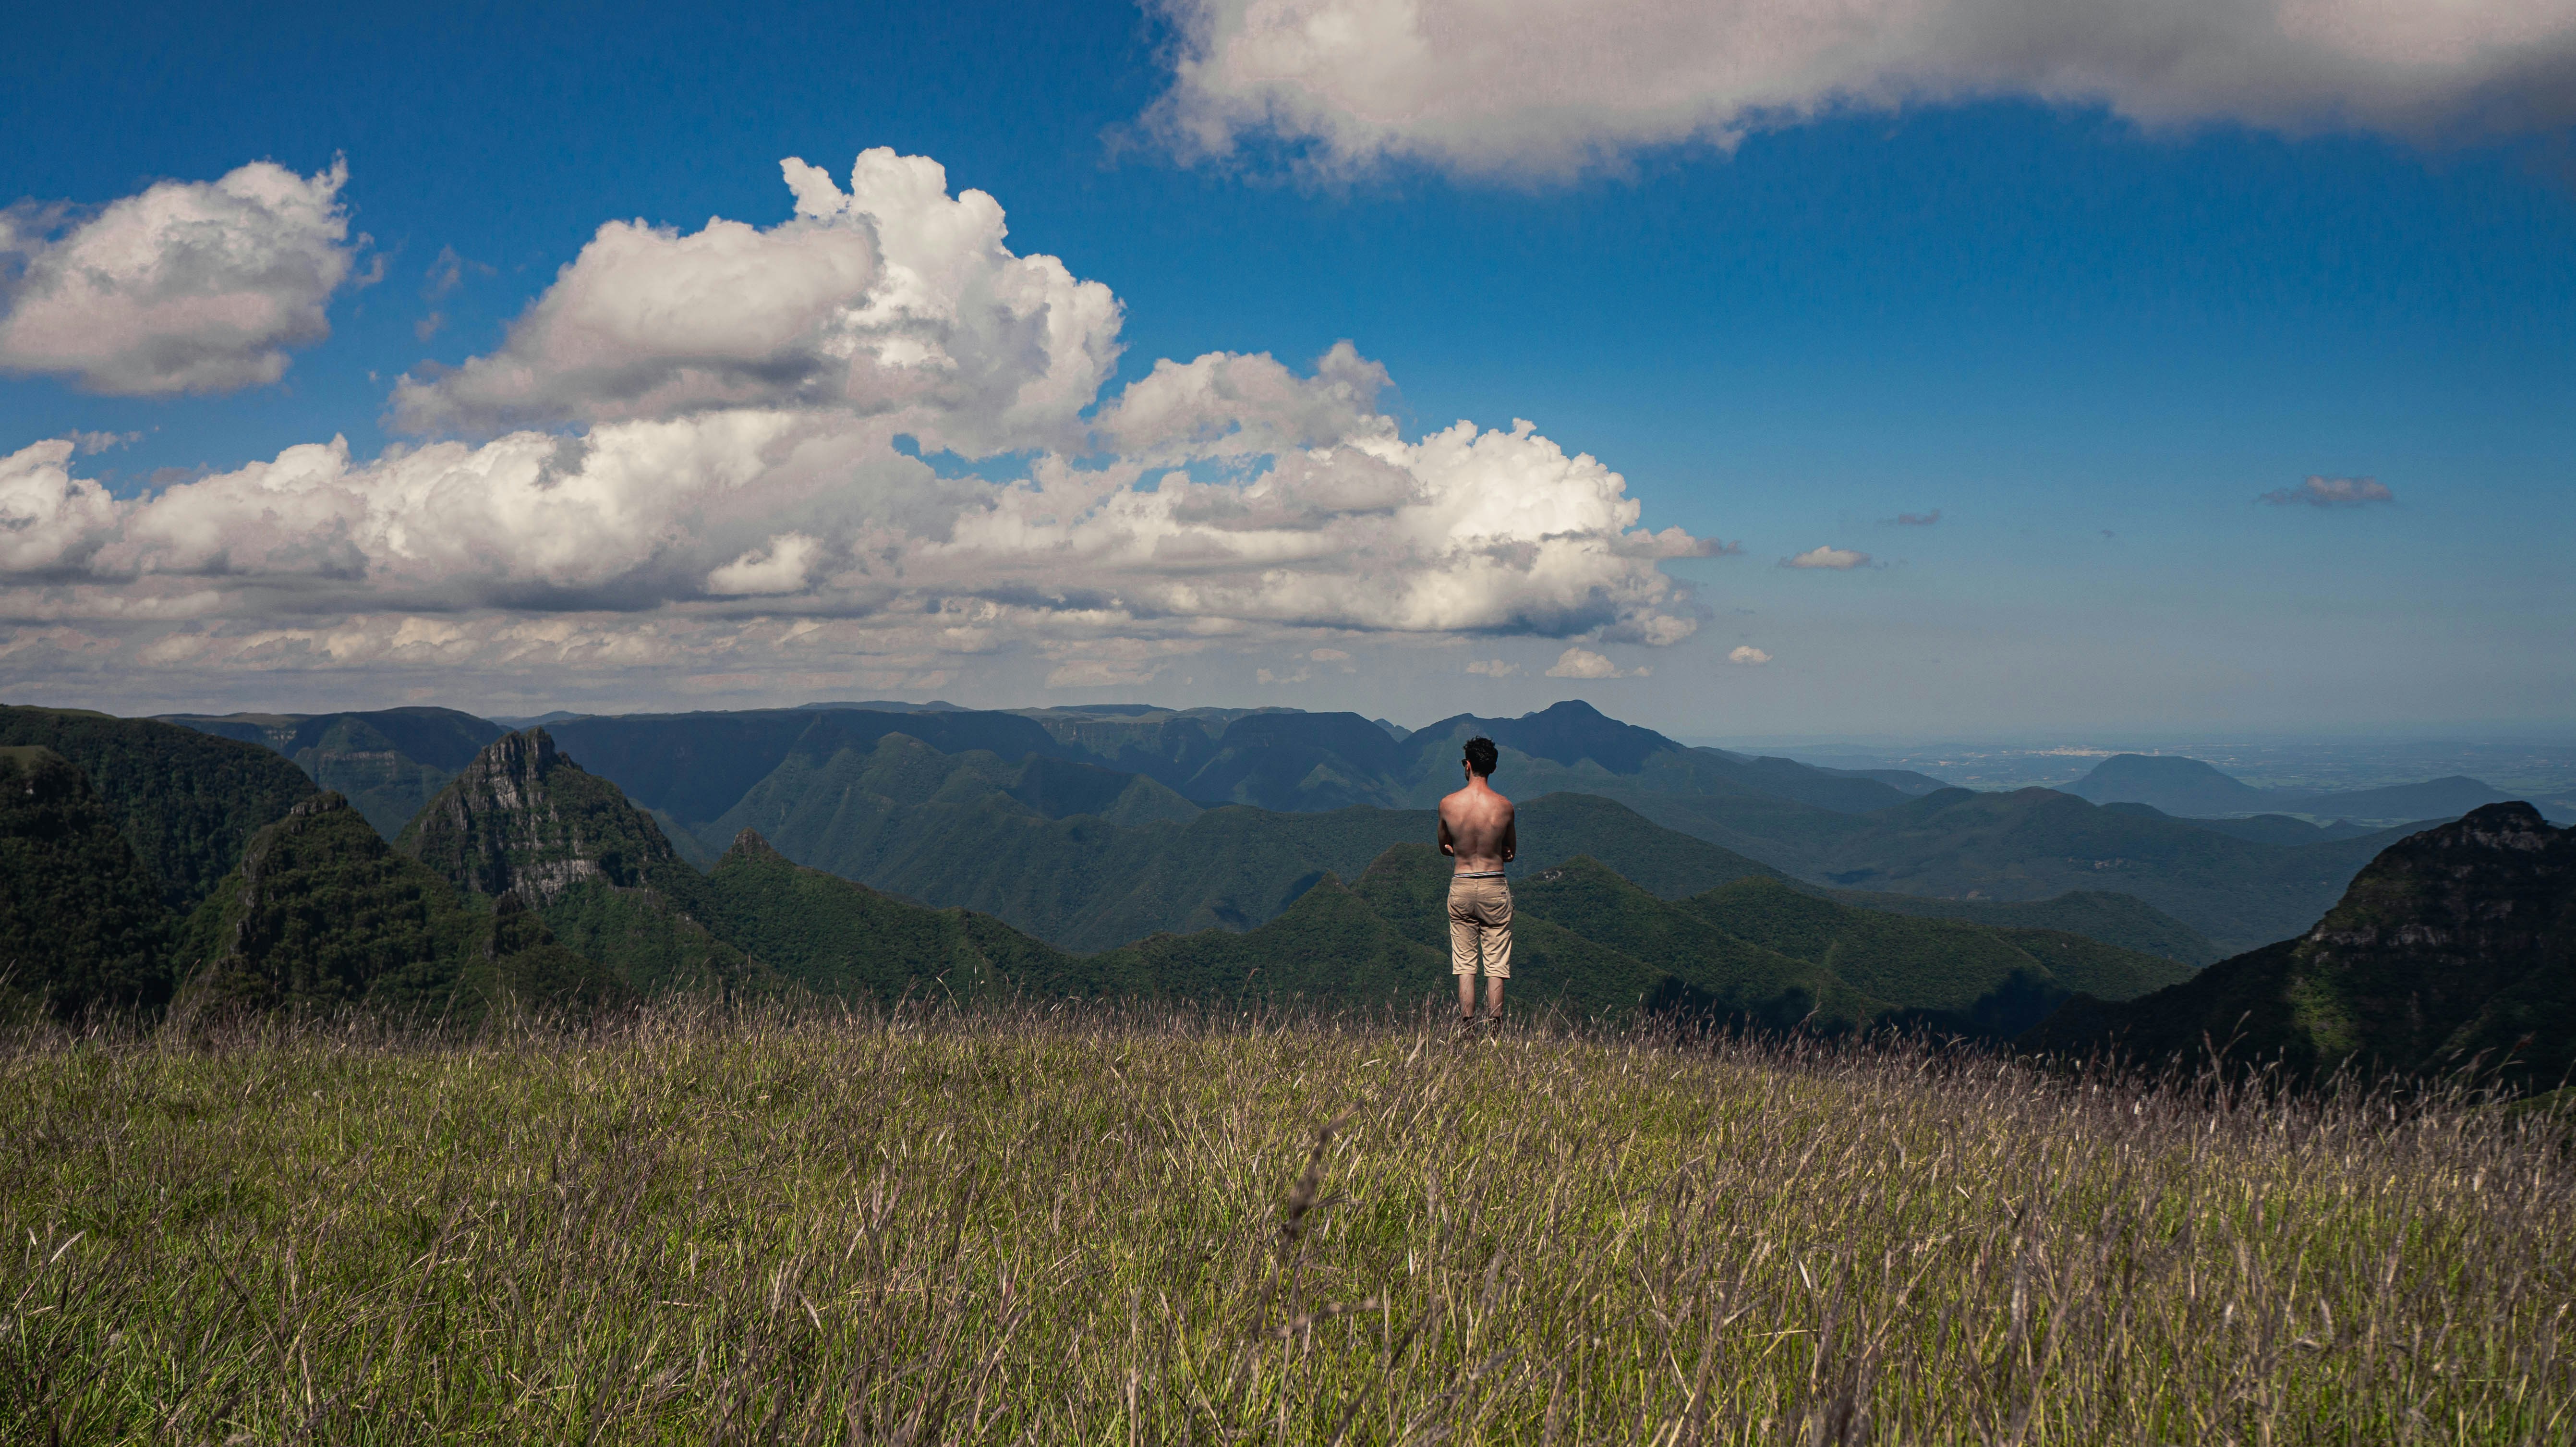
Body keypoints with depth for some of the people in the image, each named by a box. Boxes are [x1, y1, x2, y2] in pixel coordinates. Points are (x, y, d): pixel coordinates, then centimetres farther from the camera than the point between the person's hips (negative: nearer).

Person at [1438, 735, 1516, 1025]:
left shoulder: (1448, 804, -6)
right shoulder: (1505, 806, -7)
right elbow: (1511, 852, 7)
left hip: (1461, 887, 1)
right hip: (1495, 887, -1)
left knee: (1465, 966, 6)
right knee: (1496, 966, 4)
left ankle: (1467, 1029, 2)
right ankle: (1493, 1029, 1)